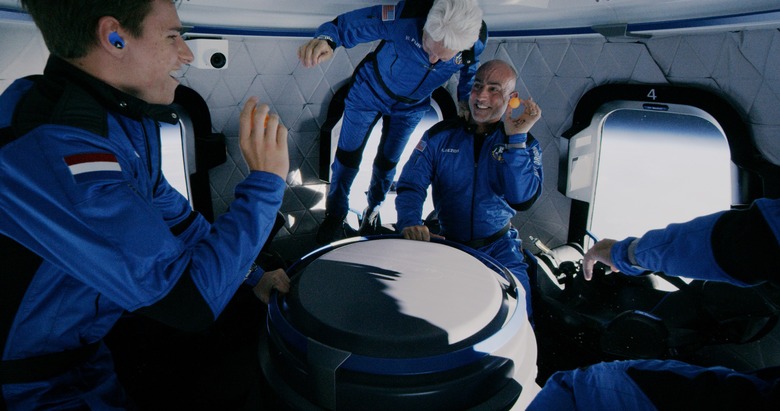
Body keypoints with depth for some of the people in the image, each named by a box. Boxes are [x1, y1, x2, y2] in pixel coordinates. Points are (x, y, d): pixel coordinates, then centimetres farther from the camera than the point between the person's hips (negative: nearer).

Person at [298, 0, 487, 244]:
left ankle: (373, 212, 40)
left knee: (386, 163, 12)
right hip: (370, 90, -2)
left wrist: (465, 100, -8)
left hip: (411, 107, 2)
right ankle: (335, 215, 27)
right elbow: (349, 24, -35)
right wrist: (326, 39, -56)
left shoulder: (478, 40, -25)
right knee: (347, 156, 2)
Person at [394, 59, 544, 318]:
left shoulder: (524, 143, -1)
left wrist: (515, 139, -24)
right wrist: (410, 222, -29)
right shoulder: (440, 136, 0)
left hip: (499, 247, 0)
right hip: (445, 241, 1)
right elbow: (410, 185, -8)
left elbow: (522, 200, -17)